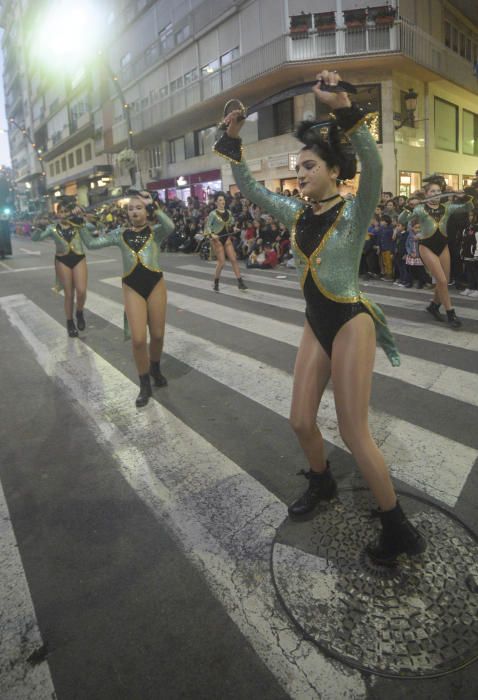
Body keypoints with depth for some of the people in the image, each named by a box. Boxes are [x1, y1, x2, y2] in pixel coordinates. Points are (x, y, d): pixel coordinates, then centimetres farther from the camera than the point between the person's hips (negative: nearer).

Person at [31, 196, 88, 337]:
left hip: (79, 259, 0)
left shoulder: (77, 223, 2)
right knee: (69, 294, 4)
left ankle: (79, 313, 18)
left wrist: (80, 211, -11)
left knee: (81, 291, -13)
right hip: (62, 261, 0)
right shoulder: (52, 228, 1)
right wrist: (39, 226, -21)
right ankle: (70, 323, 19)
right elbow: (35, 238, -2)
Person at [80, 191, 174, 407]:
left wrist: (154, 206, -22)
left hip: (155, 284, 0)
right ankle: (144, 385, 12)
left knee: (157, 335, 10)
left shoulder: (155, 231, 0)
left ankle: (156, 369, 40)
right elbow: (91, 243, 4)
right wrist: (81, 225, -8)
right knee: (138, 339, -6)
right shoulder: (120, 233, 6)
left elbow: (170, 227, -23)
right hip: (132, 287, 1)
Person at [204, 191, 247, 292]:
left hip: (227, 238, 5)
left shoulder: (228, 212, 7)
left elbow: (232, 223, 24)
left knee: (234, 259, -2)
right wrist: (212, 234, -26)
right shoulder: (213, 213, -10)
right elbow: (207, 226, -13)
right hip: (217, 239, -5)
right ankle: (216, 283, 14)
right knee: (221, 262, -6)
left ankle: (240, 282, 0)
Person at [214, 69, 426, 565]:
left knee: (353, 432, -4)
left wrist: (344, 107, -38)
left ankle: (398, 528, 16)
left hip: (350, 324, -6)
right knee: (301, 422, 11)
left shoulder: (354, 214, -11)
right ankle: (322, 483, 42)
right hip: (315, 325, 7)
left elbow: (373, 166, -30)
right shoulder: (296, 214, 6)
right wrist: (232, 140, 1)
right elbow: (249, 189, 9)